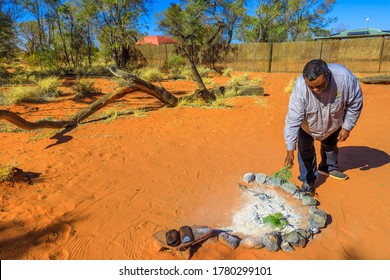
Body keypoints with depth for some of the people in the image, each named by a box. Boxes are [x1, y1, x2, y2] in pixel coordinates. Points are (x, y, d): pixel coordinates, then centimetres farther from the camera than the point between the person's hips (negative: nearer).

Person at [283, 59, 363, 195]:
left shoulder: (344, 77, -37)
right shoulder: (300, 87, -41)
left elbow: (355, 104, -18)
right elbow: (293, 119, -40)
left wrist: (347, 127, -12)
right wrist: (290, 151, -41)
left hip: (333, 123, 3)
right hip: (307, 124, -2)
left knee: (330, 146, 25)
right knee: (305, 150, -2)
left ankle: (329, 168, 52)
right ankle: (307, 181, 20)